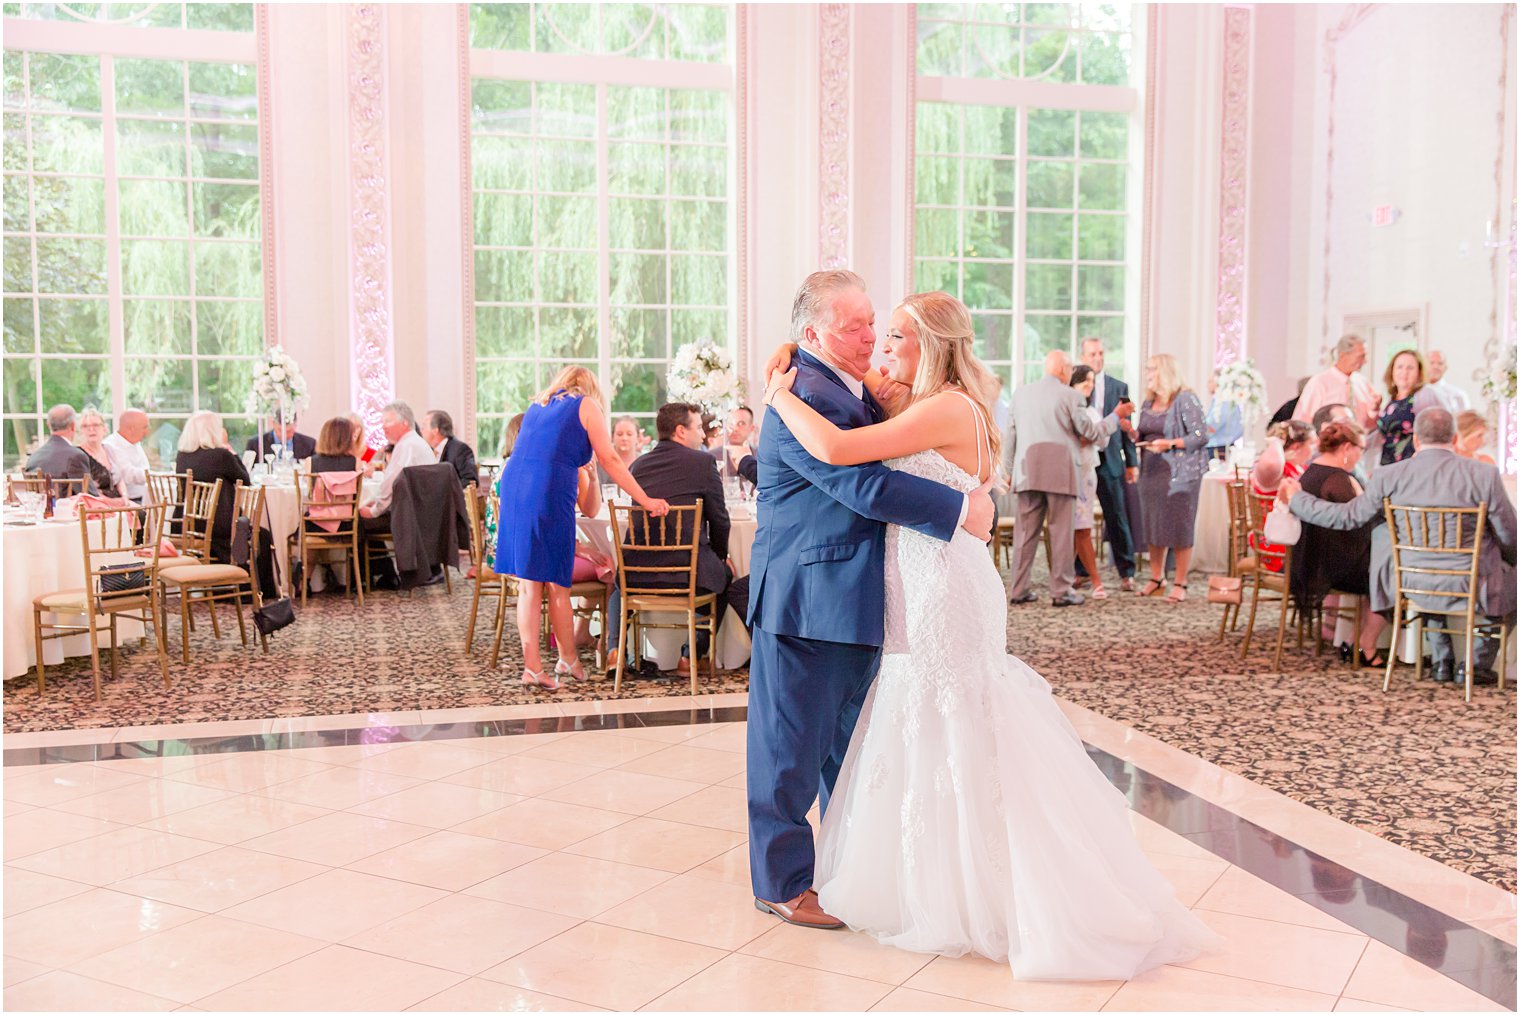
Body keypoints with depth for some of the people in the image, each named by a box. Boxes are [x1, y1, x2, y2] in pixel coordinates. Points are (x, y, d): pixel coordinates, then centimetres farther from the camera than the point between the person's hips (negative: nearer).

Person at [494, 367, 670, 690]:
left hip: (513, 485, 5)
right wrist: (645, 500, 7)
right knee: (556, 583, 4)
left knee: (528, 584, 6)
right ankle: (568, 660, 15)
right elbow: (610, 460, 5)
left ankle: (533, 666, 5)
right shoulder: (586, 405, 10)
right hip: (550, 493, -5)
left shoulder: (537, 406, 26)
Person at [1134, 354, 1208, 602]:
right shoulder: (1148, 402, 14)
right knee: (1153, 525, 8)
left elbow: (1200, 437, -12)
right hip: (1151, 471, 7)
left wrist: (1170, 444, -23)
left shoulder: (1185, 400, -8)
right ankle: (1157, 578, 19)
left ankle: (1180, 583, 4)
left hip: (1180, 472, -6)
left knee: (1180, 527, -3)